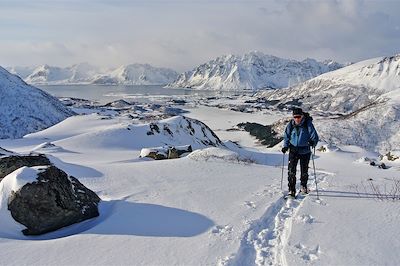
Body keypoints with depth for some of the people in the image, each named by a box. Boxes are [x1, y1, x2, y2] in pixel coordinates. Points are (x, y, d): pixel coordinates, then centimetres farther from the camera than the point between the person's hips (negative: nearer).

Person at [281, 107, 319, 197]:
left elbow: (314, 136, -9)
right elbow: (286, 136, 10)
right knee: (291, 170, -8)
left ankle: (303, 186, 35)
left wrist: (313, 142, -29)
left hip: (305, 151, -1)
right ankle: (291, 189, -2)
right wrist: (285, 146, -2)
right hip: (293, 150, 1)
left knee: (304, 170, 11)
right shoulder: (290, 124, -2)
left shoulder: (308, 124, -10)